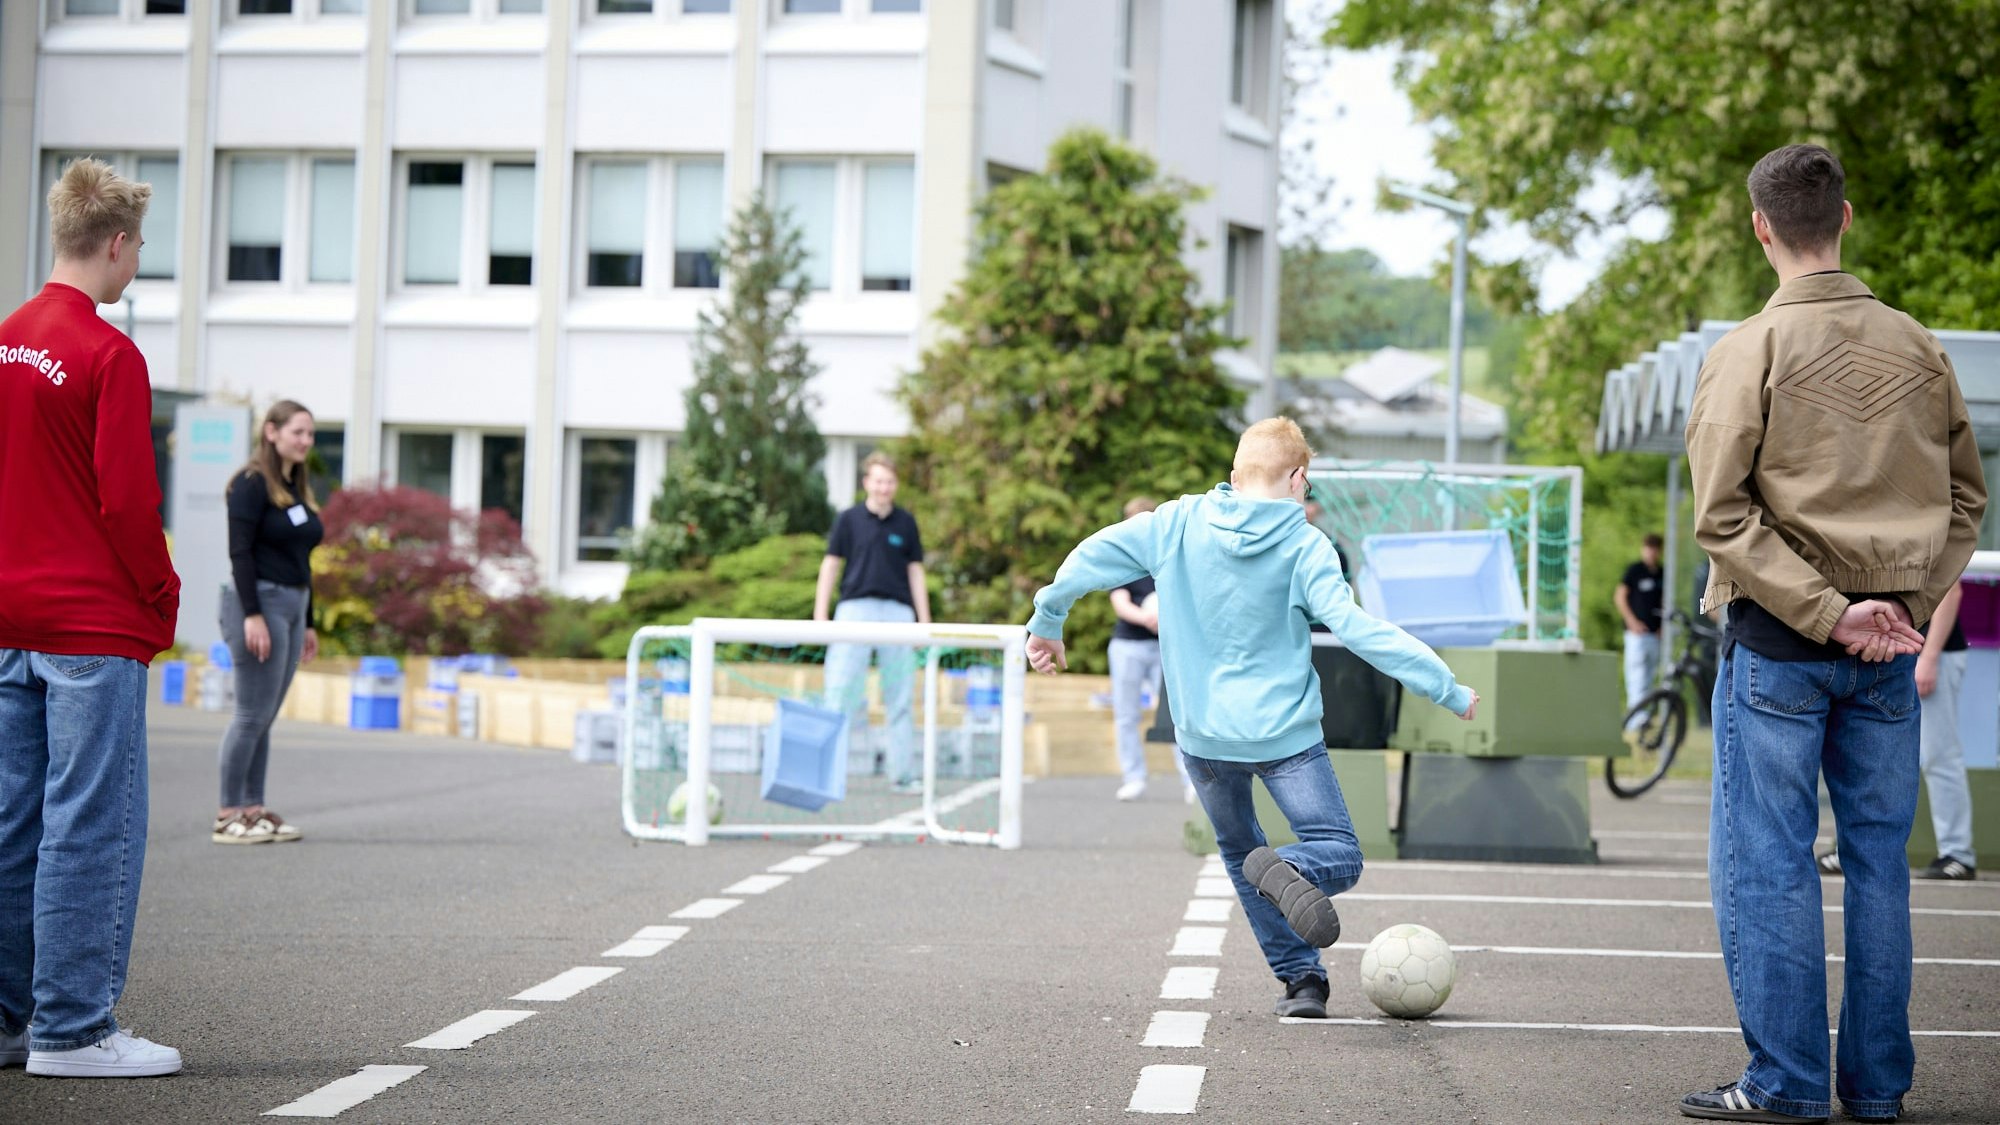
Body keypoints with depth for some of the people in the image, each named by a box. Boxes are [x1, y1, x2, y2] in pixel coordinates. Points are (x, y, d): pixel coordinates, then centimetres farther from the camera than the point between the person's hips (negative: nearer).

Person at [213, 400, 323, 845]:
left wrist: (307, 623, 19)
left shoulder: (299, 490, 17)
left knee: (265, 718, 8)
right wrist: (252, 615, -21)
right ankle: (229, 816, -5)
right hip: (260, 602, -8)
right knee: (252, 715, -8)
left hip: (292, 606, 8)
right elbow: (240, 551, -14)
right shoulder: (251, 484, -7)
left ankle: (253, 809, 10)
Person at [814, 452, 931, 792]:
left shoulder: (906, 523, 10)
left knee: (899, 697, 4)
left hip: (897, 611, 2)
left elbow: (915, 571, 13)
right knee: (841, 685, -11)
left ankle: (904, 773, 8)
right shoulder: (848, 519, 5)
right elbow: (831, 564, 7)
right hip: (855, 607, -1)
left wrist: (925, 621, 9)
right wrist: (820, 614, 0)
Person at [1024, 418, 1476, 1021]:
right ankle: (1287, 870, -33)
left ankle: (1301, 977, 12)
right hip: (1286, 732, -3)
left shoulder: (1179, 523, -1)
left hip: (1203, 734, 3)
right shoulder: (1304, 547, -9)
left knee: (1238, 851, 23)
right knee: (1339, 856, 3)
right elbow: (1357, 628, -17)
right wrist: (1448, 689, -15)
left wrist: (1046, 622, 16)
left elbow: (1092, 557, 0)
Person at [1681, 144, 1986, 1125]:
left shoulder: (1749, 349, -9)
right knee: (1878, 858, 11)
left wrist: (1825, 613, -12)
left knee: (1766, 861, 2)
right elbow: (1964, 497, 10)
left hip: (1779, 643, -4)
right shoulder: (1916, 347, 5)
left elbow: (1721, 515, -14)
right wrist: (1912, 603, 6)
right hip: (1889, 648, 4)